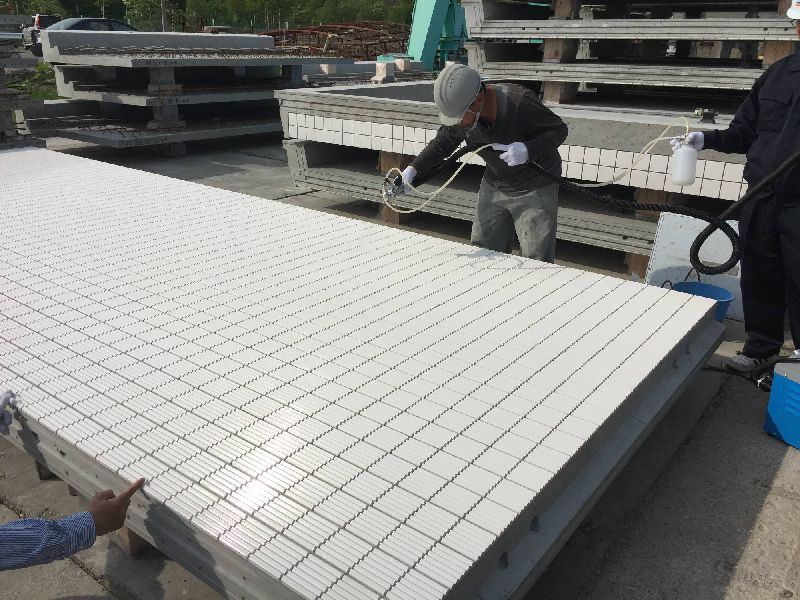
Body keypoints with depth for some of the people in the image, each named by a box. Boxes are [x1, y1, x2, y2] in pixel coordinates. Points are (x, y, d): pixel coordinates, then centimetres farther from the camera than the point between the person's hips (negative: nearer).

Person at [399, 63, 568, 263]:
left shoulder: (519, 102, -29)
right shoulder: (460, 109, -12)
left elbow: (559, 129, -17)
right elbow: (442, 144, 4)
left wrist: (528, 150, -35)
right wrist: (413, 170, -11)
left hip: (535, 188, -5)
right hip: (495, 186, 6)